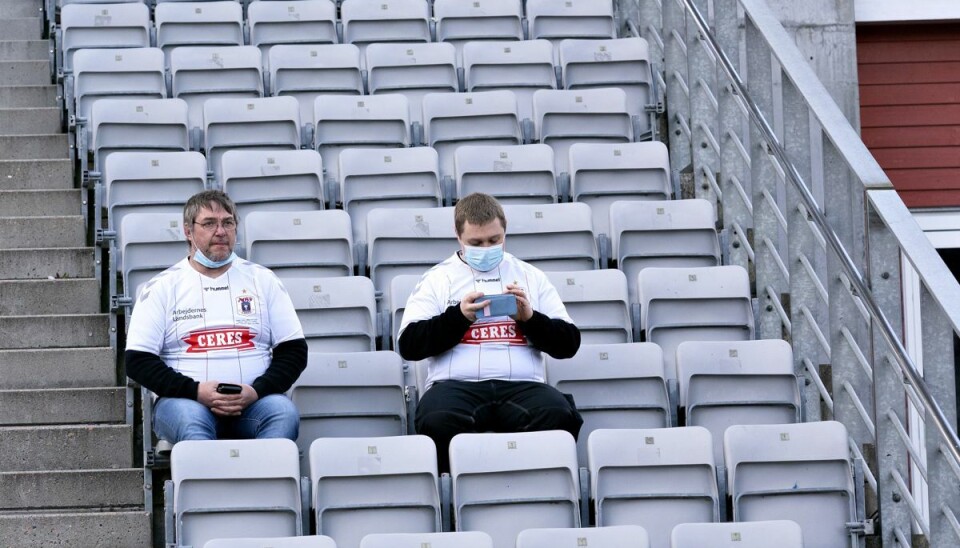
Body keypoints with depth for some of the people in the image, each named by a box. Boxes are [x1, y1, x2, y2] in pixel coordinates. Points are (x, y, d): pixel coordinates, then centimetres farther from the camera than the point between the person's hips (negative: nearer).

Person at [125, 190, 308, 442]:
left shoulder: (263, 280, 16)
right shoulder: (161, 287, 11)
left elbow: (294, 351, 12)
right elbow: (137, 361, 4)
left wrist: (257, 391, -8)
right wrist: (196, 391, -11)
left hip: (251, 401, 2)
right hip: (185, 399, -1)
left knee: (283, 411, -31)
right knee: (189, 417, -36)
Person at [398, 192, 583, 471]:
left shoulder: (530, 276, 23)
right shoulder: (438, 279, 18)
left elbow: (569, 343, 18)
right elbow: (408, 345, 6)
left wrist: (530, 318, 0)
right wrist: (459, 316, -5)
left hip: (522, 385, 1)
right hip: (456, 384, -1)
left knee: (559, 416, -34)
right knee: (437, 422, -38)